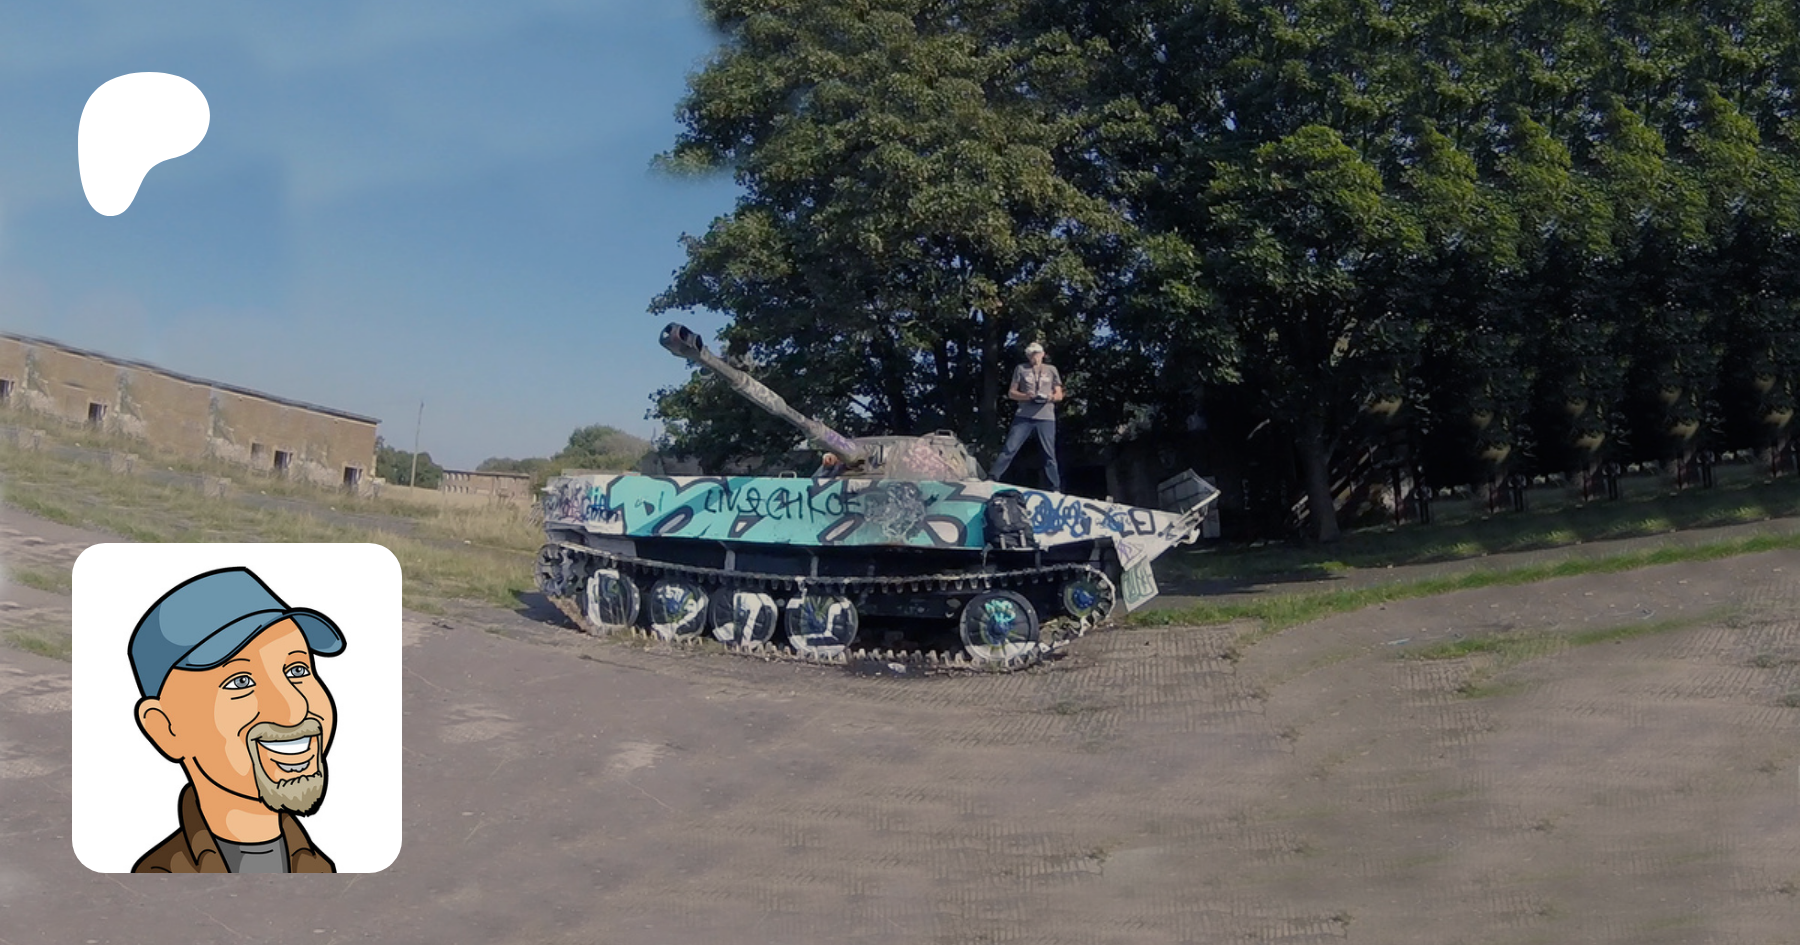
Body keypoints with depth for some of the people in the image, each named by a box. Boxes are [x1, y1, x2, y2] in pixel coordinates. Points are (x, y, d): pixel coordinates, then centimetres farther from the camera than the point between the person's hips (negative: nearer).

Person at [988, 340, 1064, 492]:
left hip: (1046, 418, 1)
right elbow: (1011, 393, 8)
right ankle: (991, 478, -5)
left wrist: (1051, 397, -10)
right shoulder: (1021, 369, 10)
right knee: (1009, 448, -7)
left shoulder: (1051, 370, 12)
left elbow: (1059, 395, 13)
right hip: (1024, 416, -1)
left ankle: (1056, 488, 8)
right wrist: (1026, 396, -12)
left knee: (1049, 454, 2)